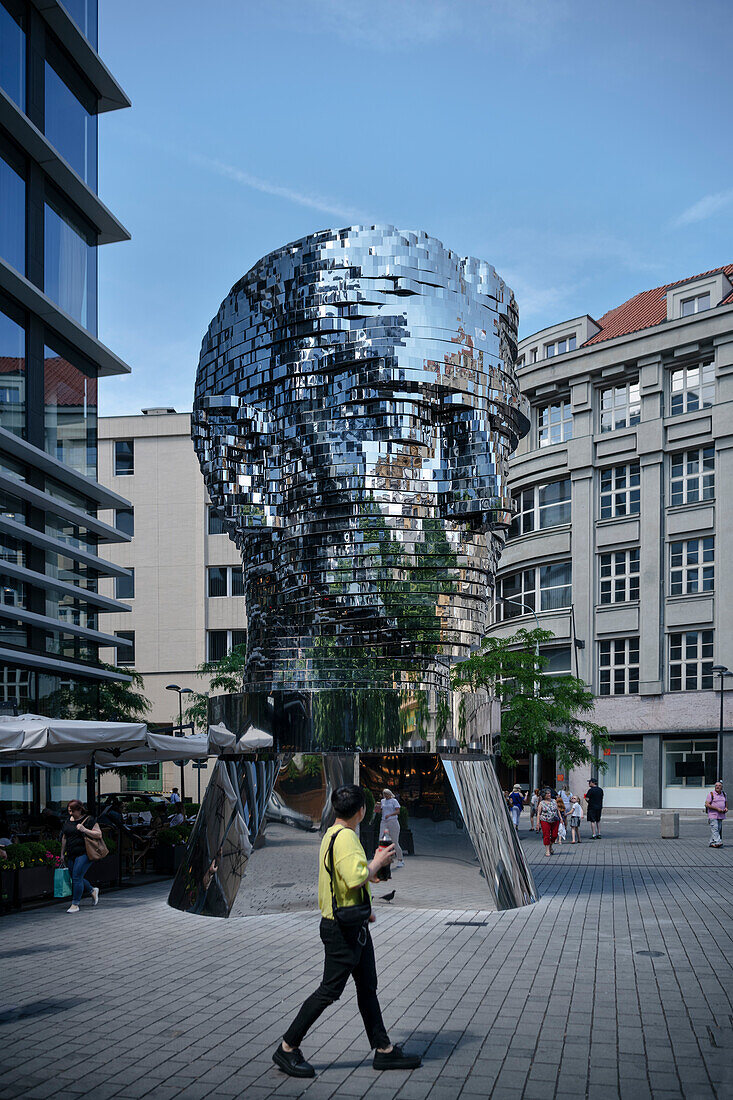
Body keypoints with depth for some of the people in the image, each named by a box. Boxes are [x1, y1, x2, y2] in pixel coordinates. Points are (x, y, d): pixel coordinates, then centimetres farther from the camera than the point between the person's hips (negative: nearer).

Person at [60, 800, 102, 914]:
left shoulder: (89, 820, -7)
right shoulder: (68, 820, 13)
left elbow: (99, 834, -10)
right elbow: (64, 838, 20)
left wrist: (84, 830, -21)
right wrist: (62, 853, 19)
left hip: (84, 853, -7)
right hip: (71, 855, 7)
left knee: (77, 877, -12)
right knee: (74, 878, 9)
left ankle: (75, 904, -5)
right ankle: (93, 890, 33)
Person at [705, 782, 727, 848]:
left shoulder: (724, 794, 11)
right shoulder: (711, 794, -7)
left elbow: (726, 802, 26)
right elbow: (707, 804, -12)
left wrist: (726, 808, 2)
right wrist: (717, 808, -19)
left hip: (720, 815, 6)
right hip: (713, 815, -6)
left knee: (719, 829, 6)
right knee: (715, 828, -15)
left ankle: (711, 843, 12)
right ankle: (717, 842, -23)